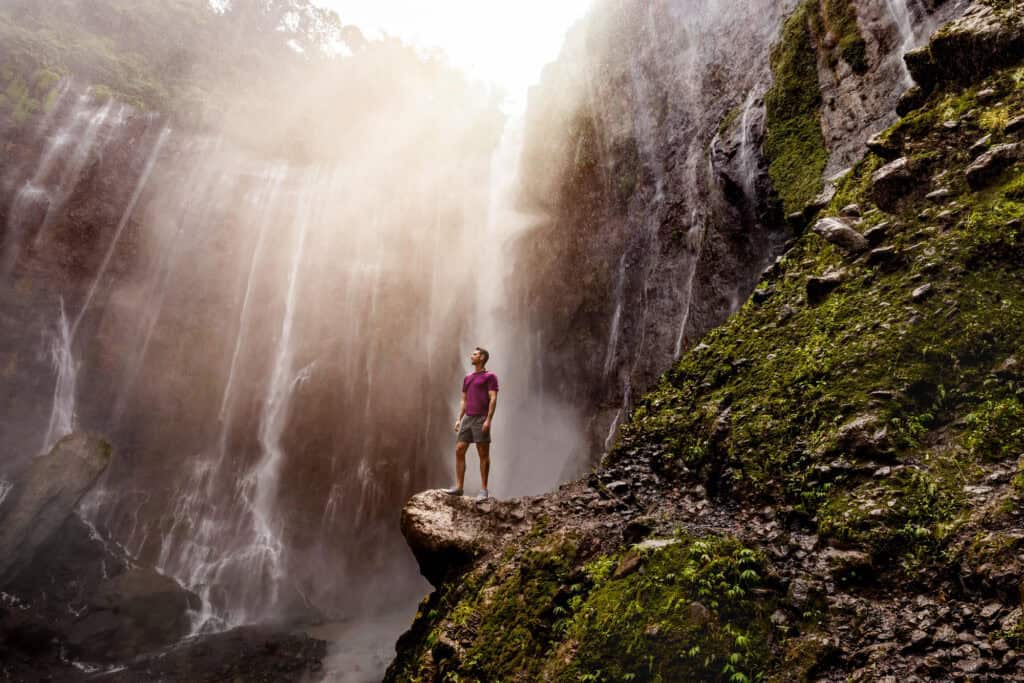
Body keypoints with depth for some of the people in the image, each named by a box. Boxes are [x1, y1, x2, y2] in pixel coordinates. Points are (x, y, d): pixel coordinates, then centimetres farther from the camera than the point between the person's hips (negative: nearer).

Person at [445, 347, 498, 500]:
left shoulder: (490, 376, -1)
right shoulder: (467, 378, 20)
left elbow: (493, 399, -10)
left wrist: (488, 420, -18)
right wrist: (459, 419, 9)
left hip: (481, 419, -7)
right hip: (467, 419, 7)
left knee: (483, 454, -4)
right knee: (459, 450, 0)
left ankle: (483, 489, 2)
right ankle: (459, 487, 6)